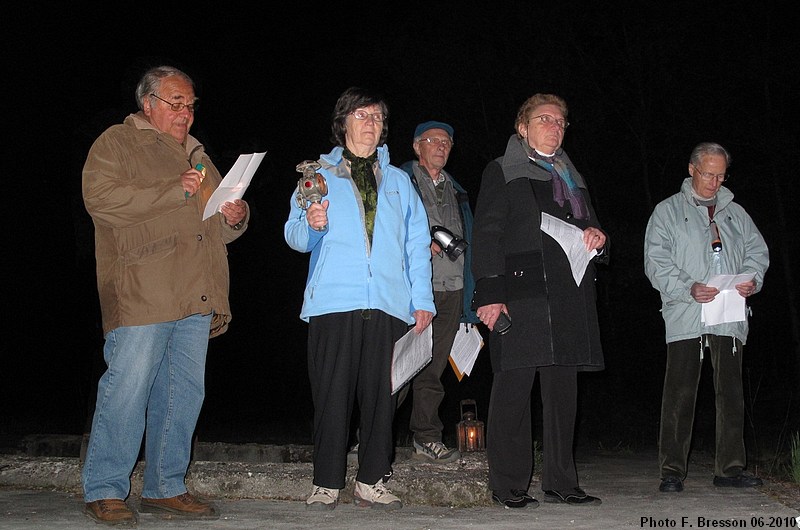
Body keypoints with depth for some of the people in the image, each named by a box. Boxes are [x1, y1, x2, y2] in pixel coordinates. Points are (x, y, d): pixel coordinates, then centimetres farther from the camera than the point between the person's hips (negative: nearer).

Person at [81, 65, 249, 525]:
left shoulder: (197, 155, 27)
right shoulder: (117, 142, 6)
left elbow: (220, 228, 31)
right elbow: (100, 197, -13)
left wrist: (235, 216, 7)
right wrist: (173, 192, -14)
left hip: (197, 300, 7)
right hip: (141, 295, -7)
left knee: (185, 393, 7)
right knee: (127, 390, -8)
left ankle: (166, 488, 17)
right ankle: (105, 491, 3)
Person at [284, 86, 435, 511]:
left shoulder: (398, 181, 22)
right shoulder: (320, 173, 15)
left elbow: (417, 243, 15)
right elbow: (295, 236, 5)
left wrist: (422, 299, 5)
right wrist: (311, 224, -19)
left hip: (389, 304, 2)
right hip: (333, 301, -2)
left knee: (381, 393, 0)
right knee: (332, 393, -5)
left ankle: (372, 481, 8)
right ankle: (326, 484, 3)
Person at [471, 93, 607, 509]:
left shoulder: (572, 177, 26)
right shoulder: (502, 172, 7)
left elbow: (590, 228, 29)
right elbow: (486, 235, -3)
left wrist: (596, 236, 3)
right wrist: (490, 294, -14)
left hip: (569, 297, 6)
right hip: (521, 292, -6)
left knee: (563, 389, 6)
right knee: (514, 387, -7)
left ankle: (561, 482, 13)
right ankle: (508, 485, -1)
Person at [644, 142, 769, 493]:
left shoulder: (735, 213, 21)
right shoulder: (668, 211, 8)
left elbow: (757, 250, 18)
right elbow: (656, 261, -2)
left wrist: (753, 279, -4)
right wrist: (689, 288, -17)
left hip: (730, 317, 4)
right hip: (686, 318, -4)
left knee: (731, 393, 5)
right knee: (680, 394, -5)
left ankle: (730, 468, 12)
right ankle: (672, 471, 0)